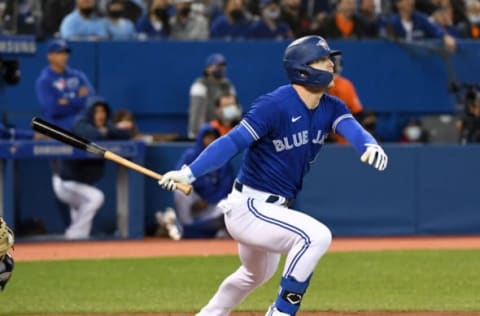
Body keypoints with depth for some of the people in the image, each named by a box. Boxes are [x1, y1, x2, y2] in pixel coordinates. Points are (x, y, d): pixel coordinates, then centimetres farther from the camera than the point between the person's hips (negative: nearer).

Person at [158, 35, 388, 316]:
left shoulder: (330, 108, 1)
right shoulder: (276, 105, -21)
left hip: (274, 210, 10)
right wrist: (189, 173, -41)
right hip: (249, 207, -10)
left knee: (256, 275, 31)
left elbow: (351, 127, -17)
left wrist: (370, 145, -42)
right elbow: (234, 141, -29)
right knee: (316, 235, -28)